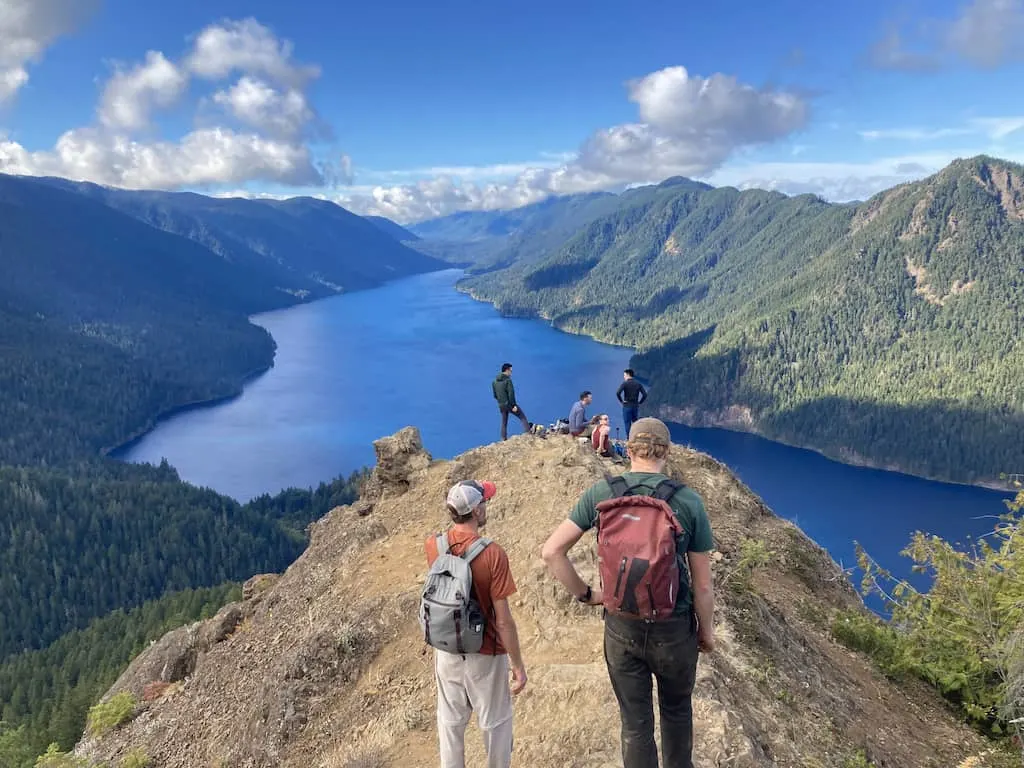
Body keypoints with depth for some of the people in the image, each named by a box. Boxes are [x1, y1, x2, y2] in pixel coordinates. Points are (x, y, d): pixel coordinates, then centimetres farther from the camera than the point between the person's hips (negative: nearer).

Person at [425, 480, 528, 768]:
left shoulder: (433, 546, -11)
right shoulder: (492, 554, -25)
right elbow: (504, 620, -20)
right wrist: (518, 666, -9)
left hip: (446, 652, 4)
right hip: (485, 656, -4)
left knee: (451, 721, 21)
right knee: (496, 723, 17)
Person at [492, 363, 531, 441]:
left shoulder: (495, 381, 7)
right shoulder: (507, 380, -14)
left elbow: (495, 395, 13)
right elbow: (511, 394, -19)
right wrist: (514, 405, -17)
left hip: (501, 405, 6)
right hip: (509, 404, -6)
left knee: (504, 422, 14)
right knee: (522, 417, 6)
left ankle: (504, 439, 12)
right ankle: (528, 431, 0)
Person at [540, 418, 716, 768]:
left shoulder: (600, 493, -10)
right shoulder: (689, 501, -13)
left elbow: (551, 552, -11)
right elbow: (702, 584, -8)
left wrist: (585, 593, 2)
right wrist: (707, 630, 9)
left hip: (621, 628, 1)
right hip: (673, 629, 0)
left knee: (635, 723, 17)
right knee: (677, 711, 27)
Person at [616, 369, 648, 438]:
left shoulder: (625, 383, -7)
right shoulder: (638, 384, 6)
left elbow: (618, 393, -20)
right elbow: (645, 394, 0)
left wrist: (621, 401, -7)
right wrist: (639, 402, 5)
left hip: (627, 406, -4)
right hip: (636, 406, 4)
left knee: (627, 423, 0)